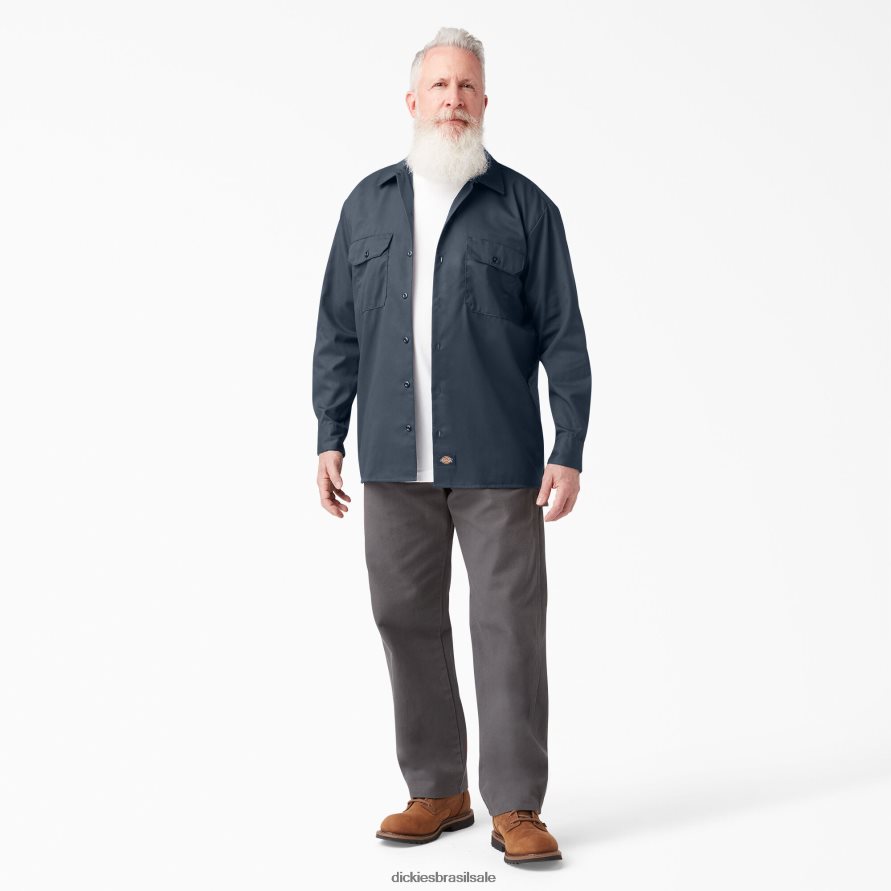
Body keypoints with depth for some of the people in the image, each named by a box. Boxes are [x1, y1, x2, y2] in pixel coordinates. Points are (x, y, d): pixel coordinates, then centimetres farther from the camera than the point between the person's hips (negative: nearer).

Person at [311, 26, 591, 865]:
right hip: (394, 459, 3)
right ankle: (437, 791, 22)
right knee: (407, 621, 7)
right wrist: (329, 439, 7)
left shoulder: (524, 207, 4)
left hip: (498, 461, -3)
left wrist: (569, 450, -5)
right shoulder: (368, 205, 12)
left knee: (508, 625, -1)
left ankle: (516, 806, 9)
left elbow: (562, 336, 1)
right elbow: (338, 329, 13)